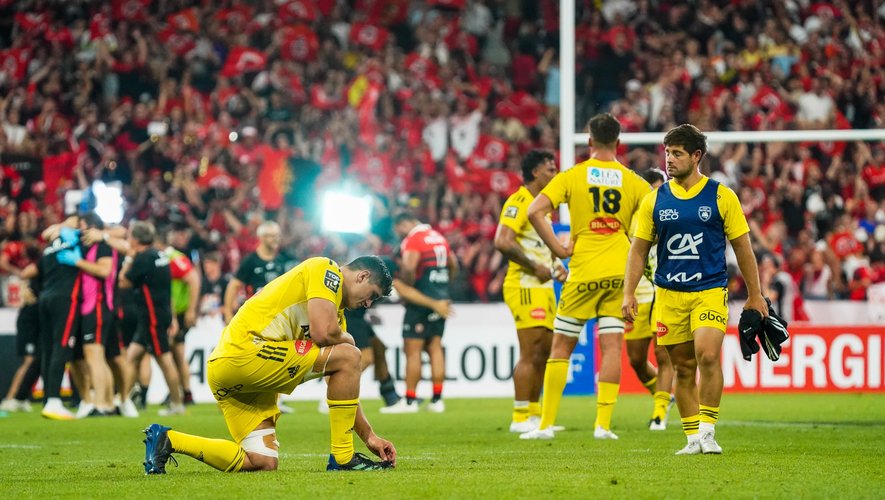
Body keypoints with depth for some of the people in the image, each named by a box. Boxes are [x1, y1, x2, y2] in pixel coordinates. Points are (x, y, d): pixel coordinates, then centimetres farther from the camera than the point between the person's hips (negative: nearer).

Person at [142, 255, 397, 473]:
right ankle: (343, 458, -6)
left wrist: (368, 435, 23)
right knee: (348, 356, -10)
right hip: (244, 351, -10)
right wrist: (347, 339, 7)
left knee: (262, 463, 2)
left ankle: (166, 440, 6)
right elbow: (322, 333, -16)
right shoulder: (325, 269, 0)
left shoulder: (336, 312, 27)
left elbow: (346, 386, 28)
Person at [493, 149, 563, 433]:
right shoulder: (519, 202, -12)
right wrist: (535, 267, -19)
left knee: (545, 351, 10)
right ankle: (521, 418, -8)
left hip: (543, 287, 10)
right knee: (530, 353, -11)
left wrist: (555, 264, 13)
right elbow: (503, 242, -23)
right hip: (525, 287, -10)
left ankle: (534, 414, 17)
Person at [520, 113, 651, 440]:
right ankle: (603, 423, -3)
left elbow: (535, 211, -12)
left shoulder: (571, 177, -1)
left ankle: (546, 423, 6)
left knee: (561, 347, 6)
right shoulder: (633, 181, 3)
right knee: (612, 346, 3)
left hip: (584, 271, -2)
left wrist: (558, 249, -5)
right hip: (620, 271, 2)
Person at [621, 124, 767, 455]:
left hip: (710, 291, -3)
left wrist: (755, 295, 8)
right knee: (683, 368, 5)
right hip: (669, 294, 3)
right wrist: (629, 293, -1)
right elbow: (639, 249, 10)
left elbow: (742, 247, 6)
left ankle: (707, 430, -10)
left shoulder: (721, 197, 0)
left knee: (707, 356, -20)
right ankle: (693, 438, 13)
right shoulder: (655, 200, 5)